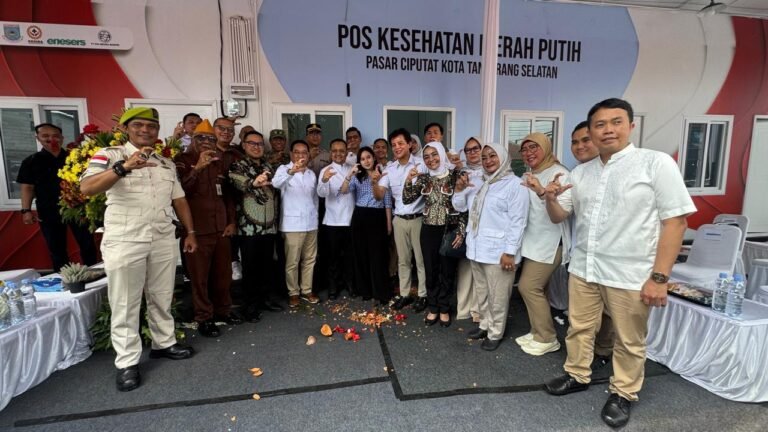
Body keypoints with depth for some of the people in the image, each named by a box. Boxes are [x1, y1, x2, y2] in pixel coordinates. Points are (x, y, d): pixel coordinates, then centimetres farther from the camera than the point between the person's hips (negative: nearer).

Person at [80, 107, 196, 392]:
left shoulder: (166, 163, 13)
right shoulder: (110, 155, -5)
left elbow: (179, 199, 15)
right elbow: (86, 188, -21)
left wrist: (190, 232, 12)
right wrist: (124, 167, -35)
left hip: (164, 241, 5)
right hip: (124, 242, -4)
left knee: (162, 298, 15)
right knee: (125, 305, 5)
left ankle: (164, 343, 31)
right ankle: (127, 362, 16)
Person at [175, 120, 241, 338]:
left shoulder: (220, 161, 14)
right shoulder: (183, 160, -3)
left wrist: (232, 221, 11)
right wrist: (198, 168, -25)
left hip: (221, 228, 5)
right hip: (197, 229, -5)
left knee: (223, 273, 12)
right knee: (200, 276, 3)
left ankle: (223, 310, 28)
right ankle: (204, 318, 15)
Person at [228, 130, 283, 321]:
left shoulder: (268, 167, 14)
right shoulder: (237, 166, -4)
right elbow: (237, 181, -28)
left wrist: (277, 219, 18)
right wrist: (253, 182, -50)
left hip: (269, 225, 5)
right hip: (249, 227, -5)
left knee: (267, 264, 13)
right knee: (250, 266, 2)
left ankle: (264, 298, 27)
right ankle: (251, 305, 14)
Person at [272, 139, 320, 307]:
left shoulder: (312, 174, 12)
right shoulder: (284, 169, -5)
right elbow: (276, 183, -29)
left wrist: (315, 216, 14)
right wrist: (291, 171, -46)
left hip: (311, 223, 5)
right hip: (292, 224, -5)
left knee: (309, 260, 12)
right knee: (292, 262, 2)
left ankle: (306, 290, 25)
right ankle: (293, 293, 18)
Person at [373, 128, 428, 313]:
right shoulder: (389, 169, 4)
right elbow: (379, 196, -1)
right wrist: (374, 182, -21)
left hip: (418, 218, -3)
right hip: (399, 219, 4)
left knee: (421, 259, 7)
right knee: (403, 259, 14)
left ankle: (422, 295, 22)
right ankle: (404, 294, 27)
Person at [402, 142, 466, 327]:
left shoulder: (455, 175, -6)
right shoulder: (423, 178, 3)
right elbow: (407, 200, 0)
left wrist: (461, 232, -10)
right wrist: (408, 182, -16)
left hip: (451, 230, -2)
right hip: (429, 230, 3)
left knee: (448, 271, 9)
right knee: (431, 271, 11)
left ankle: (444, 309, 28)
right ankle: (433, 308, 29)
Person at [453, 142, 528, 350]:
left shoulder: (514, 184, -9)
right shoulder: (478, 183, 12)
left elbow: (517, 222, -14)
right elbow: (460, 207, 17)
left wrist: (510, 251, -18)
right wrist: (459, 190, -2)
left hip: (498, 251, -7)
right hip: (477, 249, 7)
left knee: (497, 296, 5)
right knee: (481, 293, 20)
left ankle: (495, 333, 21)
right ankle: (485, 324, 36)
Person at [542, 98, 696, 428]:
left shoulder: (656, 163, -8)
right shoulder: (581, 172, 7)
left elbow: (675, 220, -11)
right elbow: (559, 216, 12)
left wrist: (659, 277, -15)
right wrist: (550, 199, -11)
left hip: (631, 274, -4)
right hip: (582, 268, 5)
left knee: (629, 342, 13)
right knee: (579, 328, 18)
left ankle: (622, 394, 35)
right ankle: (576, 376, 40)